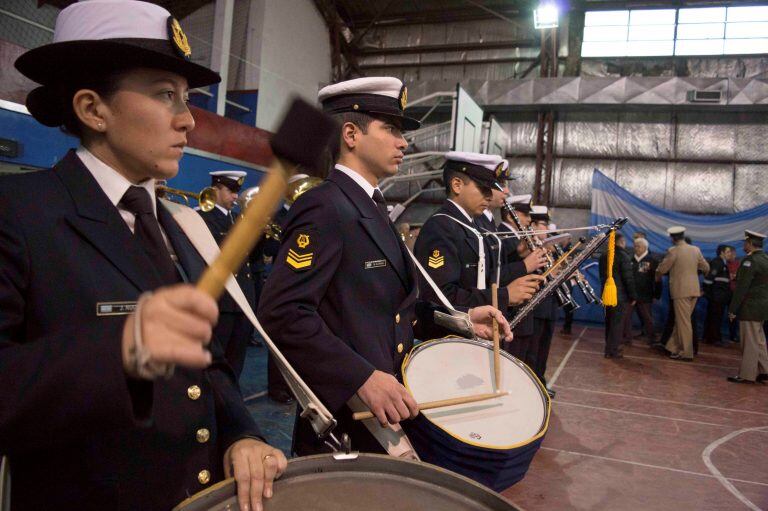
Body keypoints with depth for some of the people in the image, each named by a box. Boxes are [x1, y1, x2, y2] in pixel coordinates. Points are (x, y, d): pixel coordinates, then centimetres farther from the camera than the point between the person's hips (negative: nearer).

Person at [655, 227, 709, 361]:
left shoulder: (673, 251, -12)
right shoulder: (696, 250, 5)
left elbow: (662, 269, -6)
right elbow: (706, 268, 13)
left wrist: (657, 273, 15)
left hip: (680, 290, -6)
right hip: (694, 290, 6)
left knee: (683, 322, 0)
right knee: (681, 320, 14)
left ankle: (687, 353, 6)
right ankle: (674, 348, 22)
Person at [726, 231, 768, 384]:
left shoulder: (750, 260, -18)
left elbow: (742, 287, -20)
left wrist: (733, 309, -16)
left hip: (750, 307, -9)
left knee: (750, 342, -2)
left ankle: (747, 375, 5)